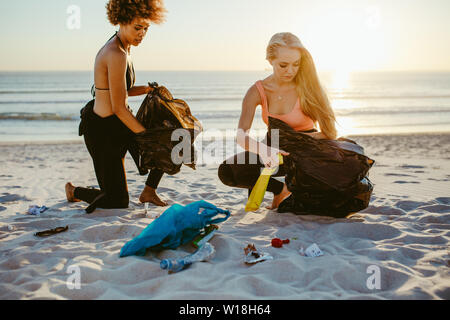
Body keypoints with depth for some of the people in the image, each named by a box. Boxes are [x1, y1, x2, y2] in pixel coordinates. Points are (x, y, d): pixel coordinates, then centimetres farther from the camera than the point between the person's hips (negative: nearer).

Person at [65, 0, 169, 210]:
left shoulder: (120, 48, 5)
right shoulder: (117, 55, -25)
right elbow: (119, 108, -24)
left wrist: (145, 89, 1)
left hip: (118, 126, 10)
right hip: (103, 132, -9)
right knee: (118, 204, 1)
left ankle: (149, 191, 18)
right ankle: (74, 191, 29)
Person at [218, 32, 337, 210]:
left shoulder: (308, 87, -16)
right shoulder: (258, 91, -11)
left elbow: (330, 134, -16)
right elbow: (241, 136, -24)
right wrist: (262, 149, -45)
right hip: (274, 148, 3)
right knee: (227, 171, -17)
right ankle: (281, 189, 0)